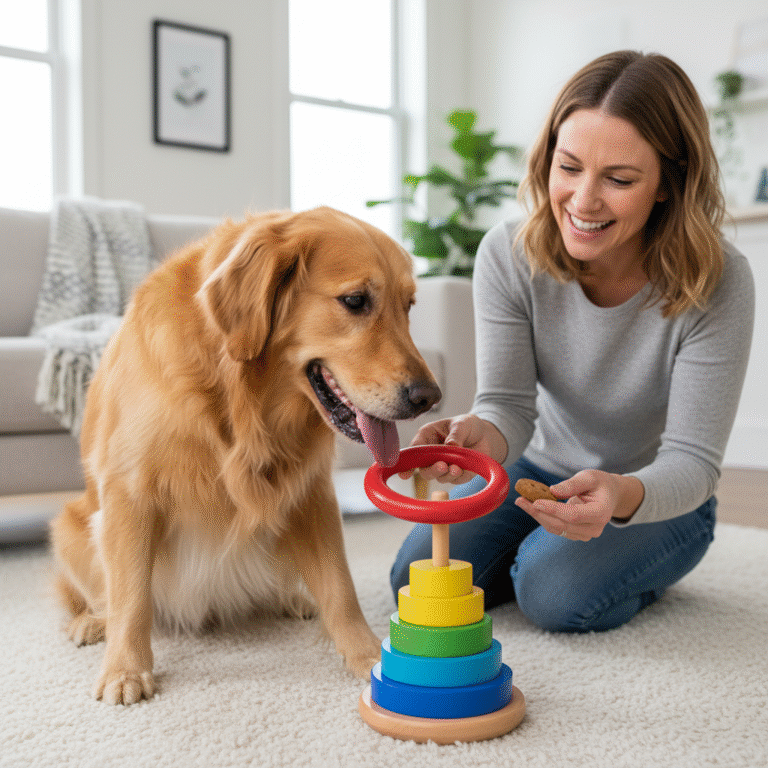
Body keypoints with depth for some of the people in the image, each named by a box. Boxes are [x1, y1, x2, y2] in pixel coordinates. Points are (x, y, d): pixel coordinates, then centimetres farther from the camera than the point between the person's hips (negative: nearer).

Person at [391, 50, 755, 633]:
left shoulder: (718, 283, -27)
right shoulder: (509, 255, -19)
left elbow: (693, 462, -26)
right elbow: (509, 403, -19)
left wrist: (623, 495, -50)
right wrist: (482, 437, -45)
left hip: (660, 496, -2)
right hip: (543, 470, 3)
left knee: (558, 595, -29)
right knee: (418, 579, -12)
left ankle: (637, 568, 7)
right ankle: (538, 548, 18)